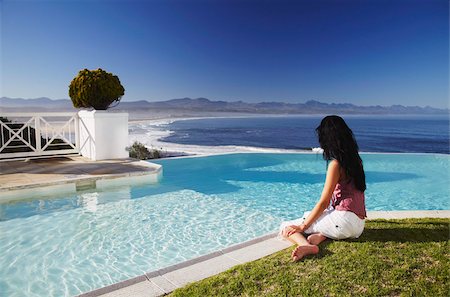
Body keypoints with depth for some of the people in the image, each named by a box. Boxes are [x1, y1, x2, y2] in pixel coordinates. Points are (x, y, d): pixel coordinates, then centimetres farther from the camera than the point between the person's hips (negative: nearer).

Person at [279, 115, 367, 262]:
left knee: (286, 227, -3)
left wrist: (302, 226, -7)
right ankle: (321, 235, -2)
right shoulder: (353, 159, 11)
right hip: (358, 224, 9)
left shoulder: (336, 164, -14)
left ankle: (307, 246, -32)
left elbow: (324, 202, -14)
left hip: (343, 220, -9)